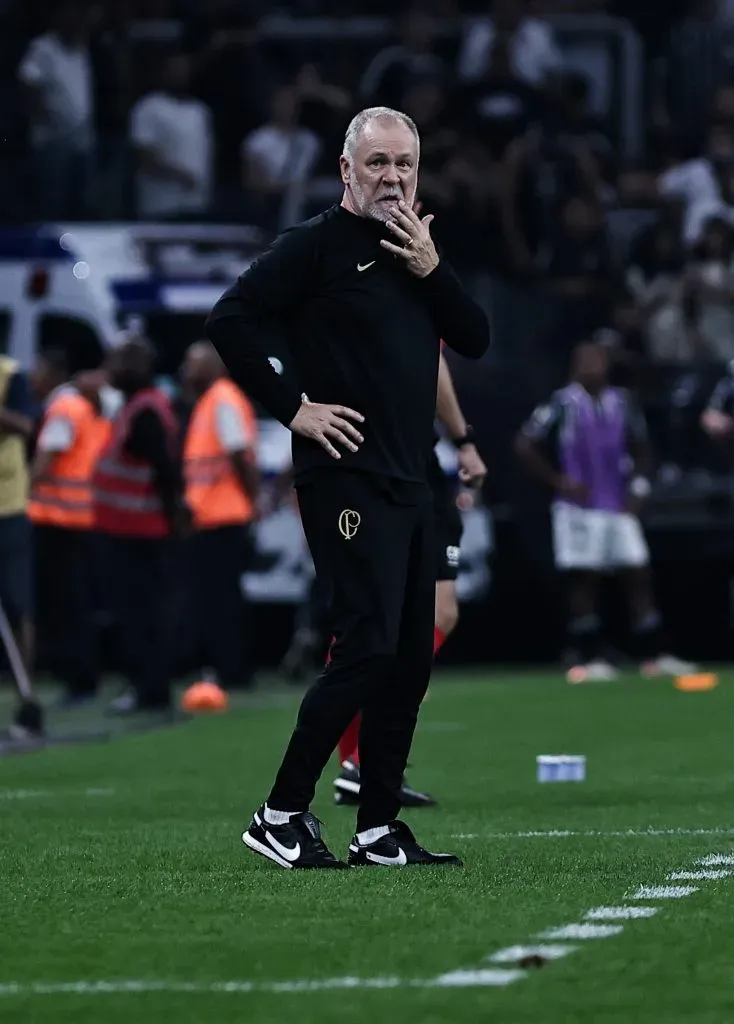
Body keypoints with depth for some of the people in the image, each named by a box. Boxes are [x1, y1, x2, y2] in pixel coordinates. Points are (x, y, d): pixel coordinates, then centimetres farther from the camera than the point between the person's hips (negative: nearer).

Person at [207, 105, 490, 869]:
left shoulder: (415, 252, 17)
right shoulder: (317, 246, -6)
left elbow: (475, 341, 10)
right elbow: (230, 320, -14)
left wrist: (433, 272, -4)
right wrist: (291, 407, -14)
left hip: (408, 485, 8)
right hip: (345, 481, -8)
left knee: (410, 658, 8)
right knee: (367, 648, -15)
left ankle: (378, 829, 14)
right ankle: (280, 816, -8)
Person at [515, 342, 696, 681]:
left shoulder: (620, 403, 8)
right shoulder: (563, 405, -8)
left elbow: (639, 447, 20)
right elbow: (524, 445, -9)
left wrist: (637, 485, 6)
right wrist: (559, 481, -11)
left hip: (619, 508, 5)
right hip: (580, 509, -5)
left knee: (639, 574, 2)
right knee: (584, 581, -3)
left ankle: (653, 656, 4)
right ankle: (588, 660, 2)